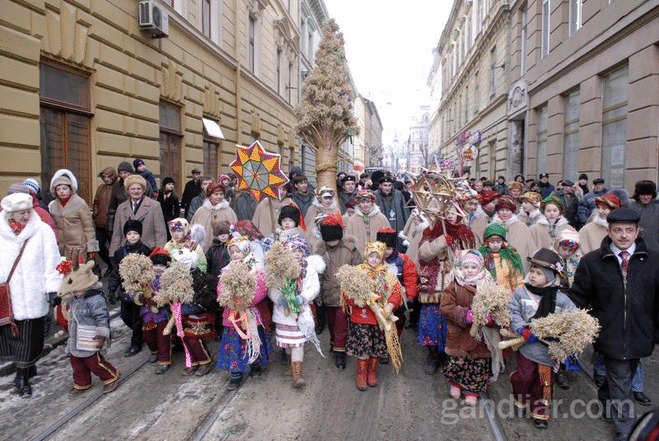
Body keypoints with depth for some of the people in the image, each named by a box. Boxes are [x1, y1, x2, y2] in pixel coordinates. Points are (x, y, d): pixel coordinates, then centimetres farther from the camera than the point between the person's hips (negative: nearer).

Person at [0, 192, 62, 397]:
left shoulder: (42, 230, -4)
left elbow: (51, 260, -4)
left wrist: (52, 286, -7)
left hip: (31, 294, -3)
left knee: (29, 336, 2)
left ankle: (22, 376, 15)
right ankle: (26, 368, 31)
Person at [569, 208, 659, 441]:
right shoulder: (591, 261, -4)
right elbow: (578, 298, -1)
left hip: (640, 334, 2)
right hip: (610, 334, -2)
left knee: (625, 376, 20)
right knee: (620, 381, 6)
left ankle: (606, 397, 48)